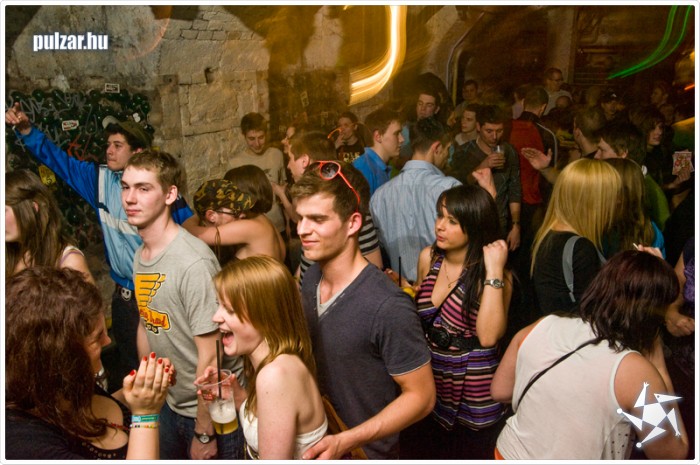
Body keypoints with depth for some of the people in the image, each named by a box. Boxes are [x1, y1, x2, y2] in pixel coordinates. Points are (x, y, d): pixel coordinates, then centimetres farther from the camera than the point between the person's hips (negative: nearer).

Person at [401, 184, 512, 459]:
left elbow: (488, 336, -32)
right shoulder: (429, 258, -3)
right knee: (423, 452, 22)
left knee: (466, 454, 17)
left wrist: (494, 271, -31)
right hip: (428, 387, 5)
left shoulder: (497, 276, -17)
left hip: (472, 396, -4)